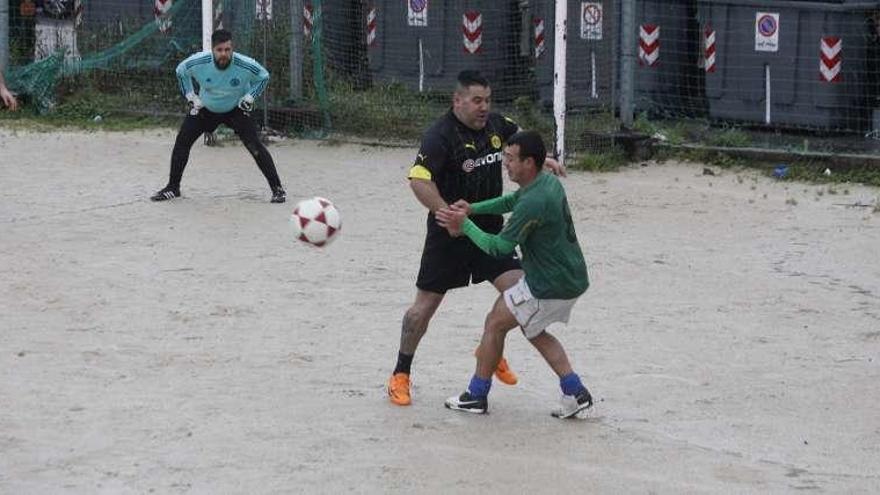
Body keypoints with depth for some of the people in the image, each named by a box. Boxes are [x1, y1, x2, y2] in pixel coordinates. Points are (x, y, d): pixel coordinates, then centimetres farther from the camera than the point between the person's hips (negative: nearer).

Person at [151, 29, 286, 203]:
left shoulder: (245, 65, -29)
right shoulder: (198, 62, -26)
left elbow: (263, 76, -6)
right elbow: (181, 72, -2)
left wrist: (249, 98, -12)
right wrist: (191, 97, -5)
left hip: (236, 109, -2)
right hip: (205, 108, 2)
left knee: (254, 146, -17)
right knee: (182, 141, -5)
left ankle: (277, 188, -8)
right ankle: (173, 187, 11)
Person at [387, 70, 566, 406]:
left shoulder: (493, 124, 3)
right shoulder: (441, 136, -19)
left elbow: (517, 135, 26)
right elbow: (419, 180, -29)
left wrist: (541, 158, 10)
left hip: (490, 228, 5)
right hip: (449, 236, -5)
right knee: (426, 304, 1)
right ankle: (400, 375, 17)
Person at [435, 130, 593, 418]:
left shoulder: (533, 203, -26)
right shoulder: (548, 183, 5)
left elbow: (499, 247, -19)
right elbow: (510, 202, 23)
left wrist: (464, 225, -8)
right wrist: (472, 209, 10)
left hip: (550, 287, -9)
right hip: (573, 279, 9)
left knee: (495, 323, 6)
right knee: (533, 330, 25)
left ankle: (476, 396, 17)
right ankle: (575, 392, 17)